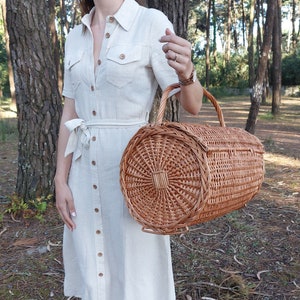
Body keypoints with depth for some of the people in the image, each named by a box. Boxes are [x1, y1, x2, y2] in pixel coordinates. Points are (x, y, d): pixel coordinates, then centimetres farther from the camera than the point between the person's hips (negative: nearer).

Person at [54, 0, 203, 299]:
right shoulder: (75, 38, 9)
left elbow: (192, 105, -10)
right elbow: (70, 115, 9)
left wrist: (186, 72, -31)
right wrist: (60, 181, 5)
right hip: (85, 170, 5)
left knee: (135, 270, 7)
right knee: (91, 271, 16)